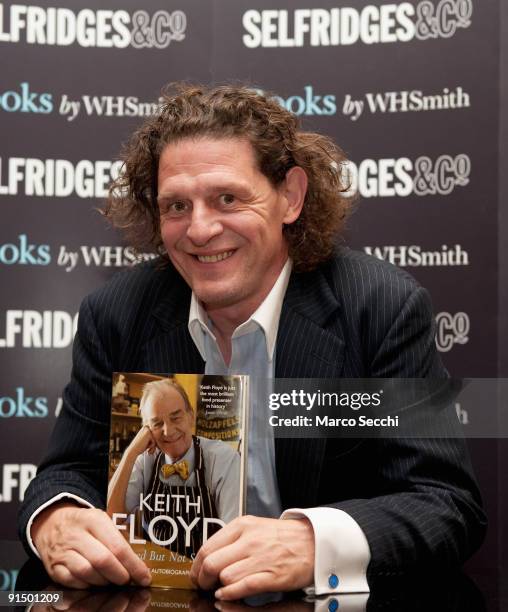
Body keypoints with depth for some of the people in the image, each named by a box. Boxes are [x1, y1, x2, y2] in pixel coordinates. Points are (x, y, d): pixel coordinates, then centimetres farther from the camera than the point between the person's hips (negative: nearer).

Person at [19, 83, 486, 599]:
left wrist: (315, 542, -35)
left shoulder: (386, 309, -13)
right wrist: (56, 520, -22)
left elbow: (450, 505, -16)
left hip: (335, 596, -3)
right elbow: (72, 471, 3)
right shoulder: (114, 316, -3)